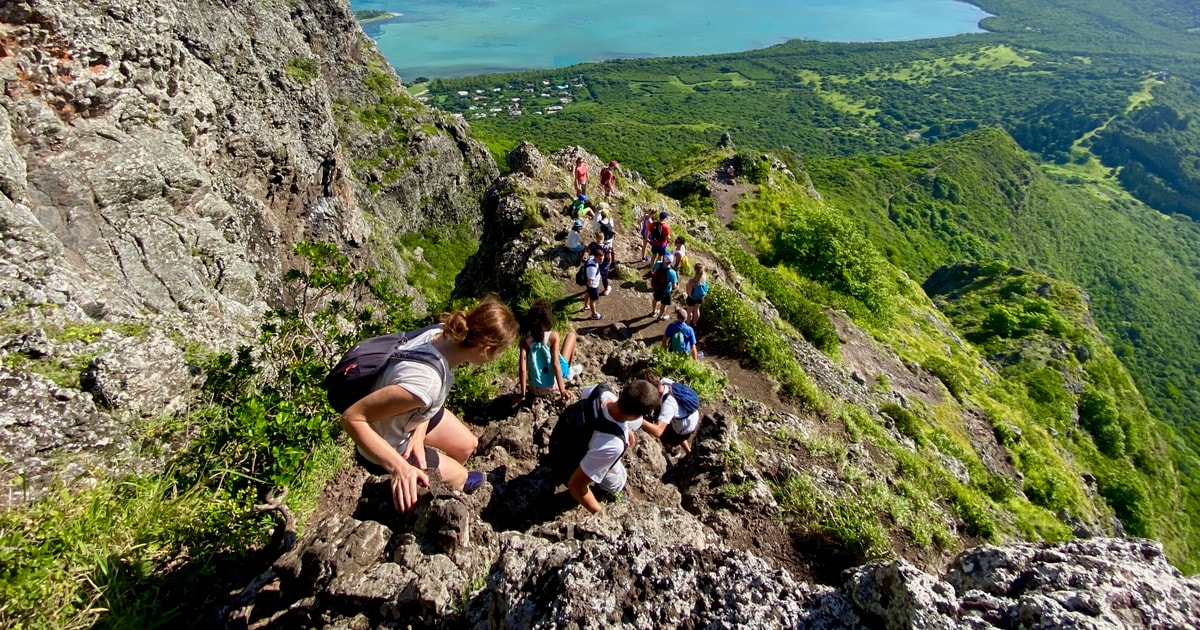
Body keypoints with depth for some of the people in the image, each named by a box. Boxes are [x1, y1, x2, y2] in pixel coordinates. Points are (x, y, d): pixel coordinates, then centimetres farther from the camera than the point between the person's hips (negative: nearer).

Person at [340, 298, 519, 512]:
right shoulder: (424, 383, -44)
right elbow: (351, 418, -35)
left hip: (411, 415, 6)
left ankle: (447, 481, 51)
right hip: (388, 446, -6)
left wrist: (420, 431, -10)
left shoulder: (443, 333, -22)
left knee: (468, 444, 21)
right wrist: (399, 467, -34)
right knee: (459, 477, 12)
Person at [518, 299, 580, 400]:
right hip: (553, 385, -3)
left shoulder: (525, 342, -9)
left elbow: (522, 368, -13)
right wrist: (562, 390, -21)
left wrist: (523, 394, -5)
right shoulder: (553, 336, -15)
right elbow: (555, 363, -22)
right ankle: (569, 371, 23)